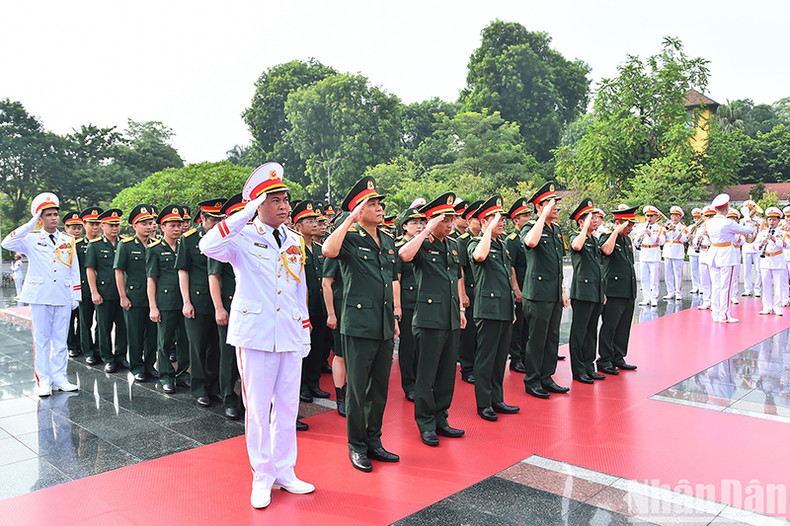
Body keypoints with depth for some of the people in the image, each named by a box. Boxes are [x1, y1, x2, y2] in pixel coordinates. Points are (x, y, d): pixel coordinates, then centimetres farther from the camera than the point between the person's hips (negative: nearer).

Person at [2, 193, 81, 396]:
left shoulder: (68, 241, 10)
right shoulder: (31, 239, 2)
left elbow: (74, 270, 12)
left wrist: (76, 295, 7)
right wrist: (31, 224, -15)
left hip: (63, 297, 2)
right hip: (40, 296, -2)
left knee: (60, 339, 7)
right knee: (41, 340, 3)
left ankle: (59, 378, 16)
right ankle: (43, 381, 9)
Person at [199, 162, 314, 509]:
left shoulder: (295, 242, 12)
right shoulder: (243, 239, -3)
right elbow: (208, 246, -25)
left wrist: (305, 331, 15)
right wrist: (248, 213, -23)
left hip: (290, 335, 5)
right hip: (255, 334, -4)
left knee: (288, 407, 11)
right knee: (257, 408, 4)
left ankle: (284, 472, 26)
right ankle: (262, 477, 20)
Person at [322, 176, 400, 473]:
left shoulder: (388, 242, 14)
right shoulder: (350, 239, -7)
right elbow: (328, 251, -31)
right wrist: (350, 220, -25)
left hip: (385, 326, 7)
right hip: (359, 324, -7)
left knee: (380, 386, 14)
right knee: (357, 388, 3)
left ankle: (373, 441, 28)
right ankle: (356, 446, 18)